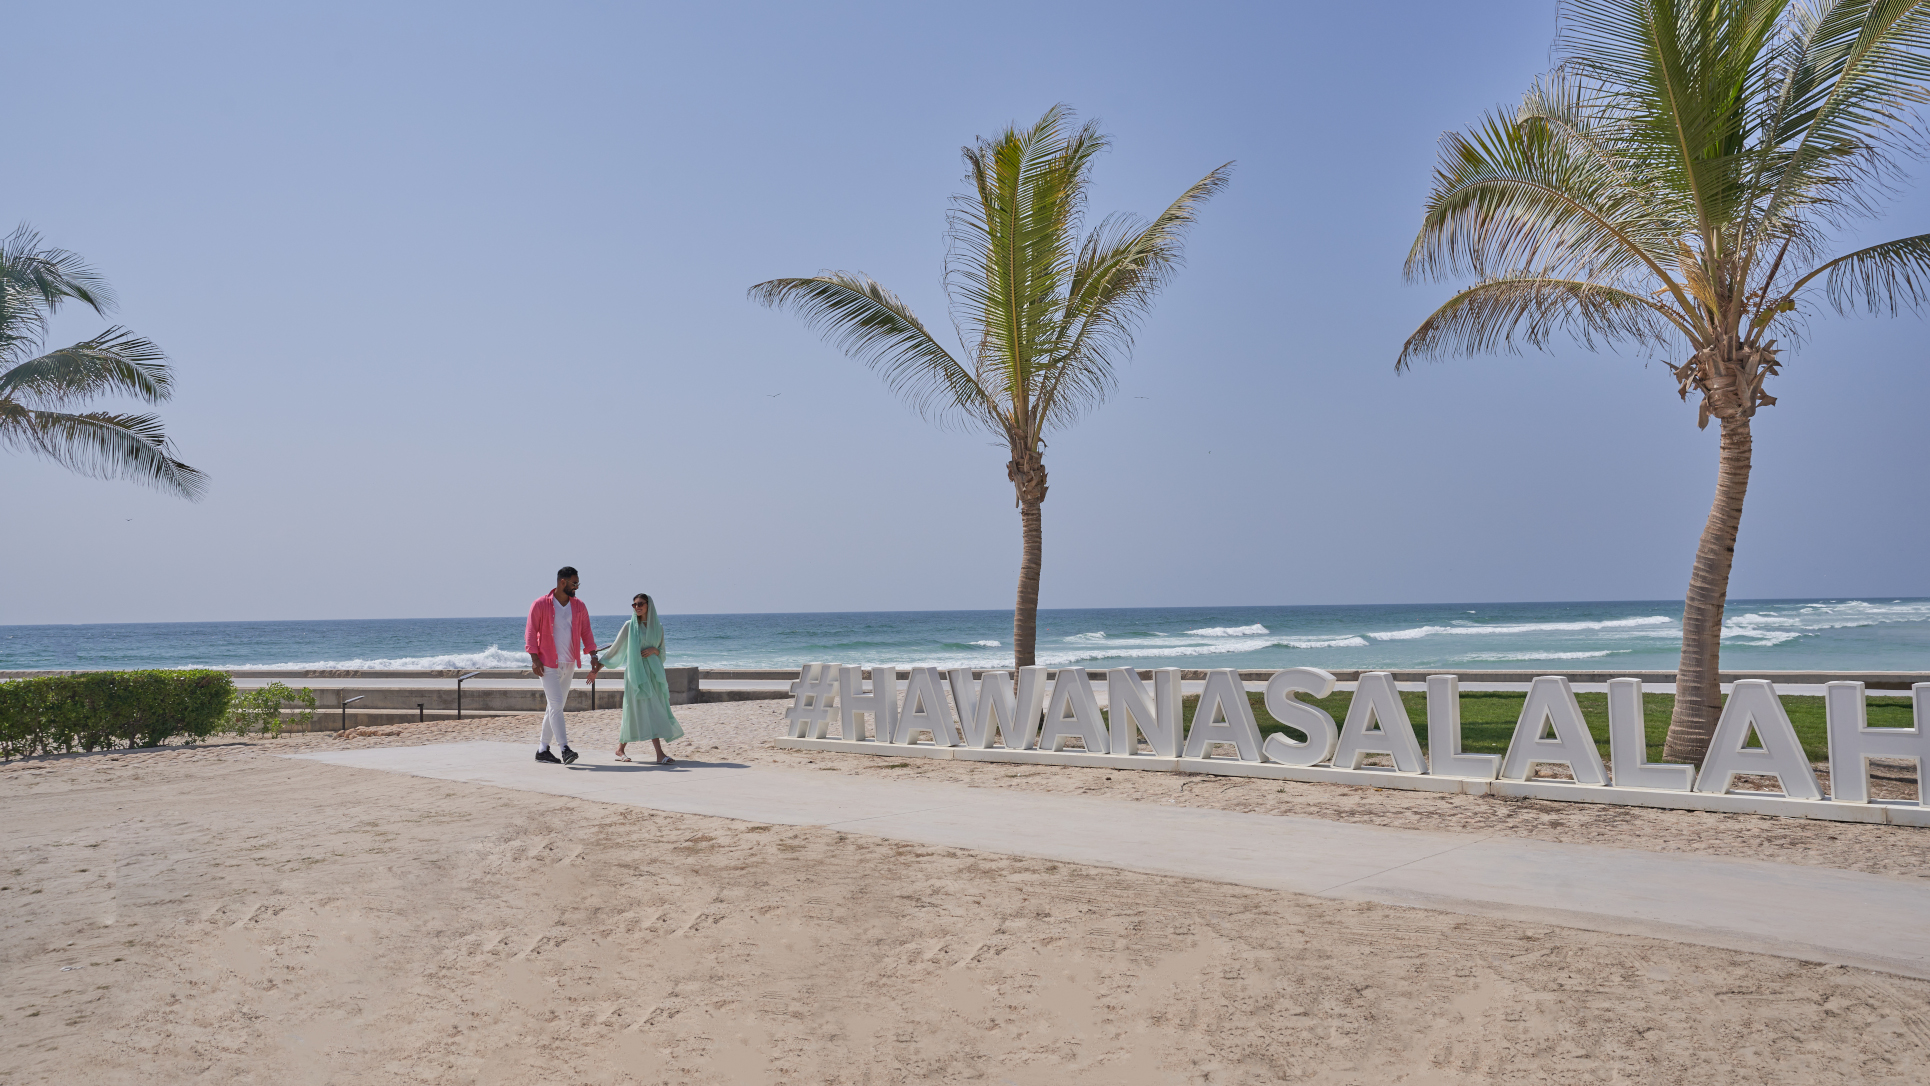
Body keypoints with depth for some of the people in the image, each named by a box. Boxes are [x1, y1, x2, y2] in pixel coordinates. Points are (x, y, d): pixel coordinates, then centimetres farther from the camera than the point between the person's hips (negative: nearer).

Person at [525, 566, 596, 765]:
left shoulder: (578, 606, 7)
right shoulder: (540, 604, -7)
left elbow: (585, 631, 9)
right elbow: (530, 632, -8)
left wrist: (592, 655, -3)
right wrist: (534, 658, -16)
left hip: (568, 664, 6)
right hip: (548, 664, -6)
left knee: (556, 706, 9)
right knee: (555, 704, -13)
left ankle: (543, 750, 17)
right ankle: (564, 749, -18)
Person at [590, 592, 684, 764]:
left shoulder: (658, 627, 11)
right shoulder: (630, 626, 2)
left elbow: (662, 654, 15)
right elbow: (615, 648, 6)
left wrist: (654, 650, -7)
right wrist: (598, 667, 5)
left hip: (653, 673, 4)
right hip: (636, 672, -4)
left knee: (635, 713, 5)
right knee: (648, 710, -12)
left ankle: (620, 749, 20)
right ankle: (660, 754, -17)